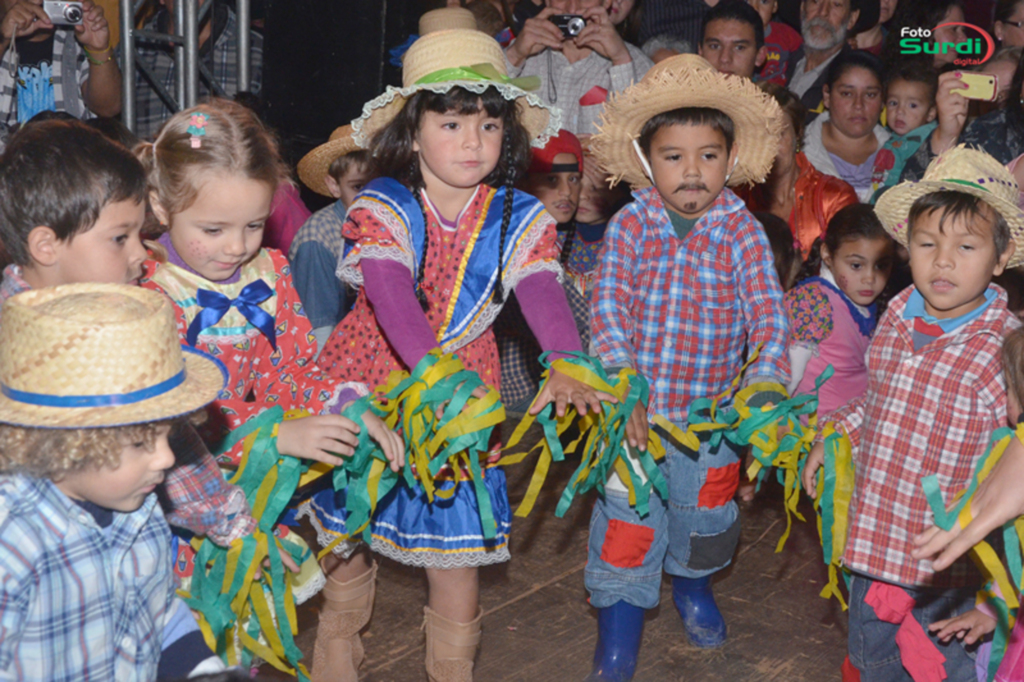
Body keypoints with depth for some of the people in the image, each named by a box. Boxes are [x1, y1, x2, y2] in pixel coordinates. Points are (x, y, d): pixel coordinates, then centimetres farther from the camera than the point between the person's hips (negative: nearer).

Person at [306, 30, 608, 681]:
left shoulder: (520, 219, -10)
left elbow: (545, 296, -26)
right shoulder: (381, 208, -17)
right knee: (342, 529, 16)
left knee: (457, 540, 3)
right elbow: (392, 299, -33)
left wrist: (566, 368, -48)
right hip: (370, 381, 0)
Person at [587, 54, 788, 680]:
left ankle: (694, 586, 51)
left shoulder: (744, 232, -6)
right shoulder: (629, 227, -8)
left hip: (713, 409, 1)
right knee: (627, 517, 4)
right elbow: (608, 308, -13)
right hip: (637, 406, -1)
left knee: (704, 505, 20)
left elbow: (768, 312, -9)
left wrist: (767, 381, -24)